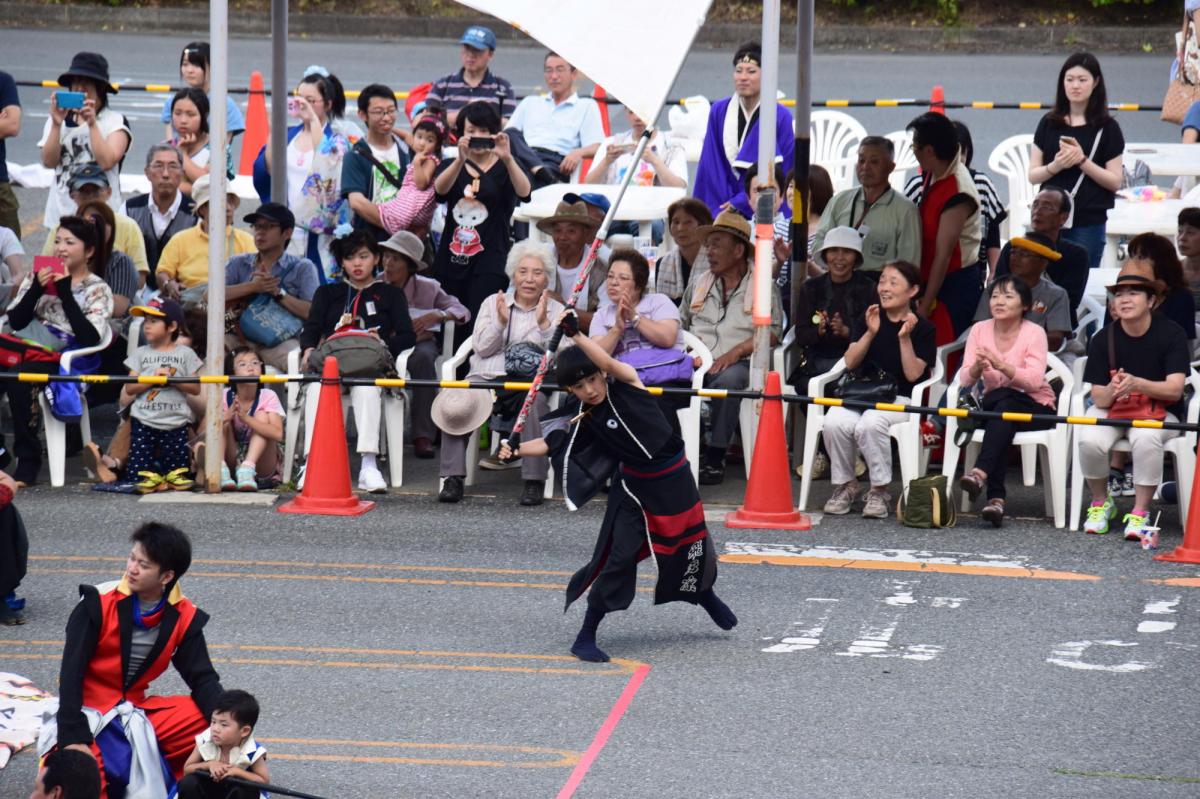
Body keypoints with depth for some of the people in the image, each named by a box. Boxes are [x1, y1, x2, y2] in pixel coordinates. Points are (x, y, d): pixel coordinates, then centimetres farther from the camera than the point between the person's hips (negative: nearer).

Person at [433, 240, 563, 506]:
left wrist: (544, 323, -11)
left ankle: (534, 481, -32)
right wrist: (500, 323, -7)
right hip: (486, 378, 2)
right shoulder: (492, 303, 19)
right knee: (454, 403, -30)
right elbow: (481, 347, 8)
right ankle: (452, 478, -26)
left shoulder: (556, 311, 14)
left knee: (535, 400, -38)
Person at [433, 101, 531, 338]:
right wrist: (461, 159, -27)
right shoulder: (451, 166, 13)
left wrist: (507, 158, -30)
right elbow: (440, 188, -9)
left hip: (490, 262, -3)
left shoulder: (503, 169, 7)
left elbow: (523, 192, -14)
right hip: (452, 262, 3)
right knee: (452, 330, 2)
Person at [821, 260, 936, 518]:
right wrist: (871, 333, -9)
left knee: (870, 424, -37)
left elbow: (913, 375, -7)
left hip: (899, 399, -4)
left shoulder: (923, 328, 3)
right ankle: (845, 485, -8)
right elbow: (850, 362, 3)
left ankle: (880, 491, -18)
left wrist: (905, 338, -16)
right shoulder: (868, 320, 15)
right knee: (834, 423, -30)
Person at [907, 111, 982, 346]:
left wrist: (925, 306, -19)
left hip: (956, 284, -9)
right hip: (931, 280, 9)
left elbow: (944, 254, -21)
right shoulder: (932, 176, 6)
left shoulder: (958, 194, -22)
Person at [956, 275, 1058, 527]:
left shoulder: (1034, 333, -9)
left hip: (1035, 409, -2)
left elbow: (1034, 380, -23)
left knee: (1003, 403, -35)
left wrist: (1001, 365, -36)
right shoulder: (980, 330, 3)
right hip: (994, 407, 2)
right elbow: (965, 381, -5)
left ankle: (980, 473, -51)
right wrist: (977, 367, -27)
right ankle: (995, 498, -47)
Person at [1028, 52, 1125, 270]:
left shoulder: (1107, 128, 0)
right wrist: (1055, 166, -13)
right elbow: (1033, 176, 7)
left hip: (1088, 222, -2)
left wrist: (1082, 161, -14)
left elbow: (1115, 182, -3)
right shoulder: (1049, 124, 8)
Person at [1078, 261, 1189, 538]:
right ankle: (1101, 503, -2)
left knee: (1145, 439, -37)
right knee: (1089, 440, -30)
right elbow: (1099, 399, -10)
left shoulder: (1171, 334, -11)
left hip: (1159, 411, -2)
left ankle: (1140, 513, -20)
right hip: (1112, 410, 2)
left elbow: (1174, 389, -19)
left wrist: (1136, 384, -37)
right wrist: (1112, 390, -35)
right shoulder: (1104, 339, -6)